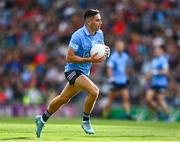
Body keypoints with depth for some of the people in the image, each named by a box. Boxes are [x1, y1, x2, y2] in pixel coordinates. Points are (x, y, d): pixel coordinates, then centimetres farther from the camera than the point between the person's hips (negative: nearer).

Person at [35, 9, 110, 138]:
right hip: (73, 70, -8)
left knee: (63, 99, 19)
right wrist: (90, 60, -28)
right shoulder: (78, 36, -22)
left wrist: (106, 52, -9)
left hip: (84, 72, 8)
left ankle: (42, 119, 38)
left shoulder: (99, 34, 1)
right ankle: (86, 121, -8)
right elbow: (69, 58, -22)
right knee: (94, 91, -27)